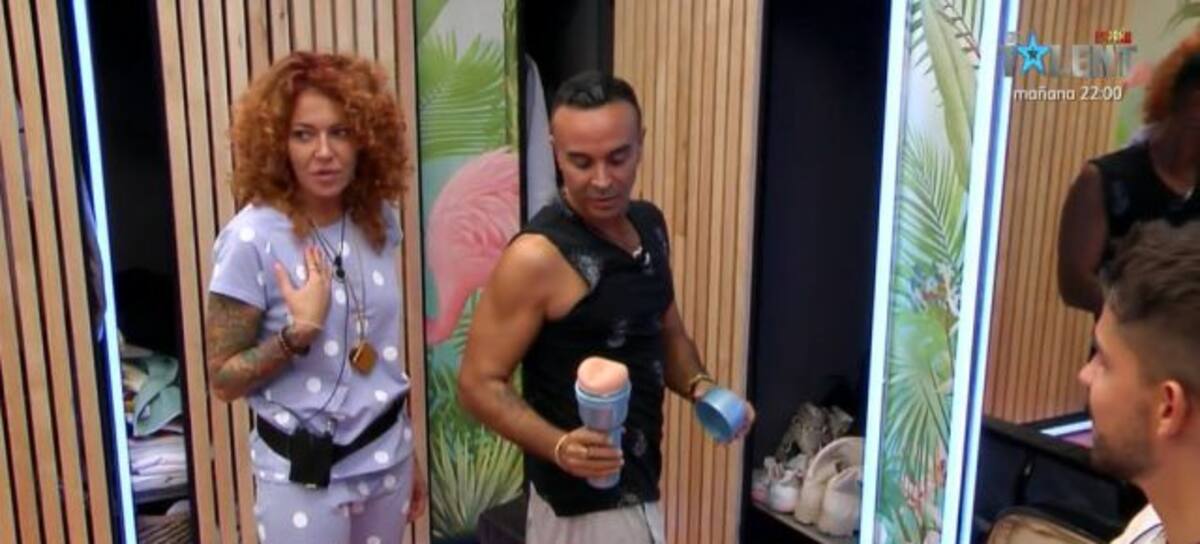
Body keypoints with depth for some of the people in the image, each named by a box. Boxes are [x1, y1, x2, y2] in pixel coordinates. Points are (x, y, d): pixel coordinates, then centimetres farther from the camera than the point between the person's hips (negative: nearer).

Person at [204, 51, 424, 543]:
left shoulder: (379, 220, -3)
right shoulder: (252, 238, -17)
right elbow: (223, 380, -11)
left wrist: (409, 454, 15)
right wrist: (299, 331, -26)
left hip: (385, 457, 5)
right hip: (304, 474, -4)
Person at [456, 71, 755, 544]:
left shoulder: (649, 224, 1)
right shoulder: (537, 257, -23)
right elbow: (479, 384, -19)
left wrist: (699, 386, -4)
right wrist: (559, 446, -33)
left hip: (635, 488, 8)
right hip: (585, 505, -8)